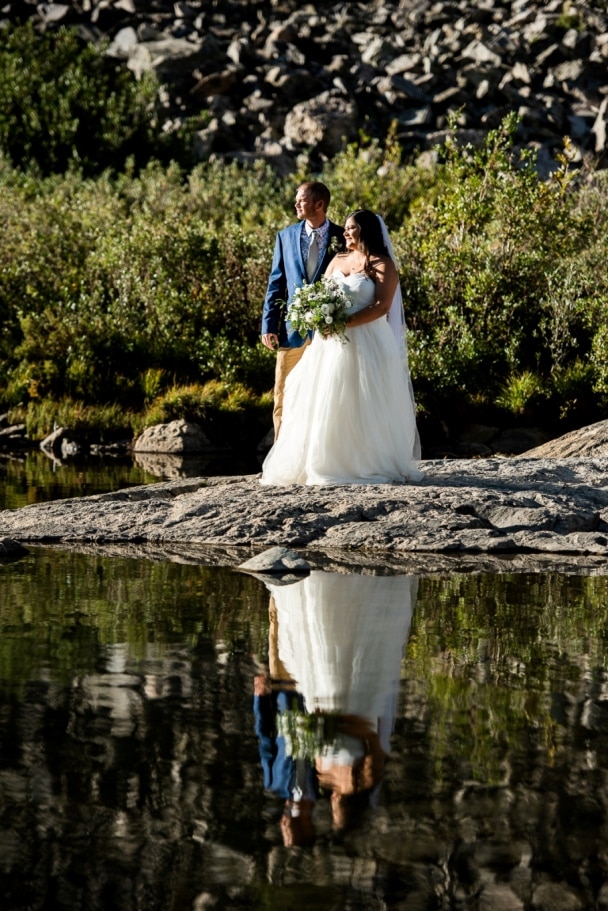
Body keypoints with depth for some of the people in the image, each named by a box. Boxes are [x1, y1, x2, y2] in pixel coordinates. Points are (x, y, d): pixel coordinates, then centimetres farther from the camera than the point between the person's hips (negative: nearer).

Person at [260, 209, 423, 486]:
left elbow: (381, 306, -13)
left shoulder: (383, 265, -2)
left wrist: (344, 323, -22)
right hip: (332, 343, 6)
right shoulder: (338, 260, 17)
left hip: (366, 344, -6)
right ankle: (333, 462, 1)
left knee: (365, 406, -7)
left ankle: (372, 464, -3)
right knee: (329, 405, 0)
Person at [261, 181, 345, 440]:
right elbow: (276, 283, 8)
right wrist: (269, 326, 1)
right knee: (284, 399, 3)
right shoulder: (286, 236, 7)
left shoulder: (342, 239, -1)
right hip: (292, 329, 2)